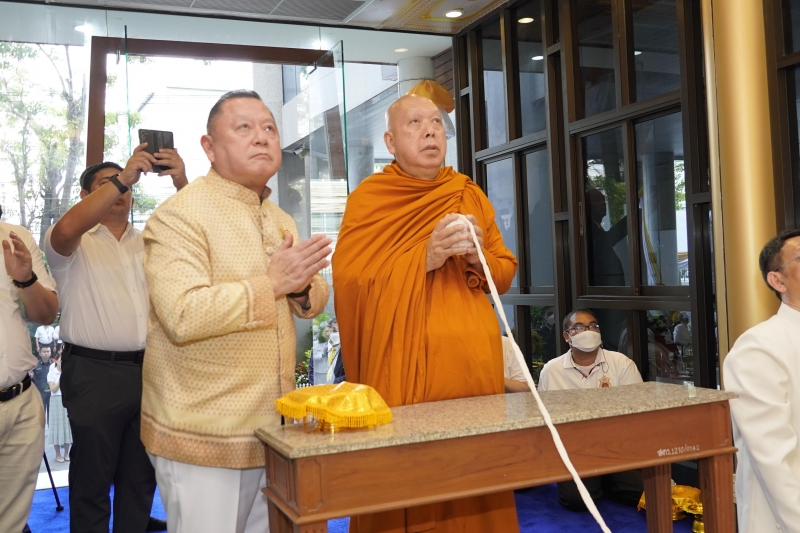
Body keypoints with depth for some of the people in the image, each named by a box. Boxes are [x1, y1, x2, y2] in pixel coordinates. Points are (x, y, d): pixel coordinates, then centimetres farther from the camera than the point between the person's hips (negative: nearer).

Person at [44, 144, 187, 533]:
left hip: (148, 370, 5)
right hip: (95, 373, -4)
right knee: (92, 476, 5)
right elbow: (66, 229, -23)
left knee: (141, 474, 15)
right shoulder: (74, 245, 1)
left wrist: (181, 184, -17)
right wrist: (123, 177, -24)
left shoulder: (148, 242, 15)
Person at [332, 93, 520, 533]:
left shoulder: (470, 195, 13)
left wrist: (478, 257, -6)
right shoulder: (368, 199, 0)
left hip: (475, 366, 4)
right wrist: (424, 259, -17)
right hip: (403, 369, -4)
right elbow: (348, 284, -9)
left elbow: (505, 273, 15)